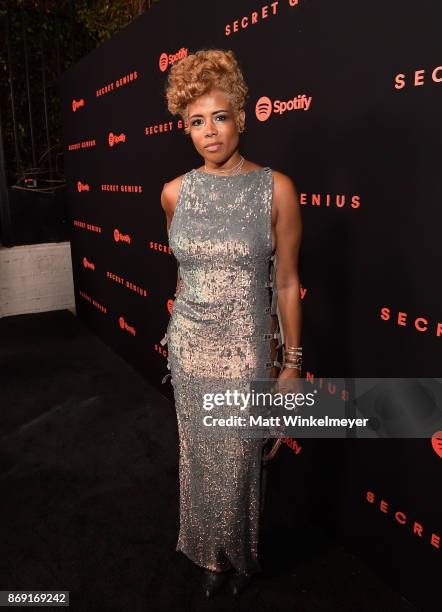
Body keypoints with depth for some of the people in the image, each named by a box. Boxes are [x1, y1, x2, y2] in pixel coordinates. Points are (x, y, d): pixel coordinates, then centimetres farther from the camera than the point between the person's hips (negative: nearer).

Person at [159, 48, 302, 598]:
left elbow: (286, 282, -5)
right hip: (189, 347, 3)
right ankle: (210, 554, 44)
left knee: (238, 461, 12)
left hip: (245, 351, -3)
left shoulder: (276, 189, -9)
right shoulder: (175, 192, 0)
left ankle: (241, 555, 43)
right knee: (198, 457, 17)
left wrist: (292, 363, -3)